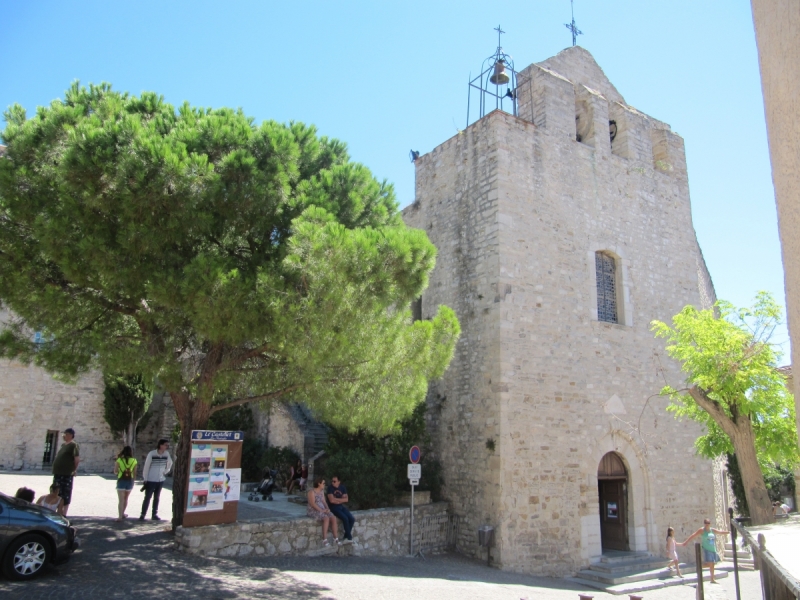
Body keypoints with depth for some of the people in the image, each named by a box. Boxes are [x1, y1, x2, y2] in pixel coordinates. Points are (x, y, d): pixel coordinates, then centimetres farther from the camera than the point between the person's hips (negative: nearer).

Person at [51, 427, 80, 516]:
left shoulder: (74, 446, -10)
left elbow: (77, 459, -15)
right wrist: (55, 470, 17)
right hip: (57, 473, 9)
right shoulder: (63, 445, 17)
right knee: (58, 494, 15)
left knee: (65, 495, -3)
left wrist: (74, 470, -14)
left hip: (66, 474, -9)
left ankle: (63, 515, 2)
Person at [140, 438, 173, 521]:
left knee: (156, 498, 12)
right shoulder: (151, 454, -16)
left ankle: (154, 514, 19)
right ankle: (142, 514, 9)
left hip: (161, 480, 5)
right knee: (147, 498, 0)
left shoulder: (167, 454, -2)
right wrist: (145, 479, -9)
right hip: (151, 480, -4)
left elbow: (170, 463, 17)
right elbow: (146, 467, -10)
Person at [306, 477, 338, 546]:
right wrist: (322, 510, -24)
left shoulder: (322, 491, 12)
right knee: (326, 518, -34)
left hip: (322, 510, 7)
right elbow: (312, 504, -21)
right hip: (313, 511, -7)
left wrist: (327, 509, -8)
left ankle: (336, 539, -18)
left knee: (333, 518, -20)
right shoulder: (312, 491, -14)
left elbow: (324, 502, 11)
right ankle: (324, 540, -30)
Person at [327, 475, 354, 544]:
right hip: (333, 507, -5)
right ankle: (349, 538, -13)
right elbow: (331, 500, -21)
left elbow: (346, 499, -1)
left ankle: (346, 537, -2)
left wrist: (336, 499, -12)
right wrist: (341, 500, -9)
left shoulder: (342, 487, 4)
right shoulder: (330, 488, -12)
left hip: (341, 506, 6)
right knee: (345, 518, -26)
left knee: (352, 518, -15)